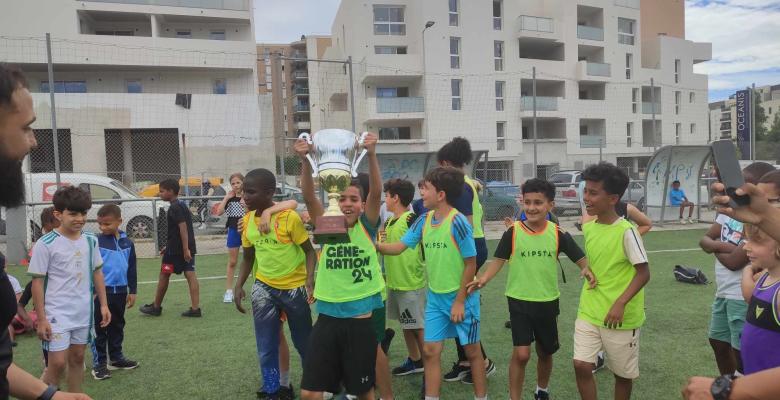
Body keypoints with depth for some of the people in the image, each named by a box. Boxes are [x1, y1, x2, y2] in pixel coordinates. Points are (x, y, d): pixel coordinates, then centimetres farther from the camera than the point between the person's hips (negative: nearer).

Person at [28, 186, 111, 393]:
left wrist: (103, 304, 8)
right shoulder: (46, 244, -12)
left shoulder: (90, 241, 3)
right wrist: (41, 319, -10)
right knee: (58, 363, -6)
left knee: (78, 358, 15)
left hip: (84, 312, 5)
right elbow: (37, 282, -8)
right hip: (57, 314, -5)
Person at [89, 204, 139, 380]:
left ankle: (116, 357, 29)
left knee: (117, 326, 16)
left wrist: (132, 291, 10)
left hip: (120, 291, 4)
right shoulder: (96, 242, -8)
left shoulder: (127, 242, 3)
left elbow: (132, 269, 9)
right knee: (100, 328, 4)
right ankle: (99, 363, 14)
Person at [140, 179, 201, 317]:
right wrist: (168, 247, 27)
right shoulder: (182, 205, 17)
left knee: (164, 275, 6)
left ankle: (156, 307, 19)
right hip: (188, 248, 8)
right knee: (190, 275, 2)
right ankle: (195, 308, -1)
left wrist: (185, 249, -26)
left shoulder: (174, 208, -12)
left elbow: (183, 227, -22)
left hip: (176, 249, -8)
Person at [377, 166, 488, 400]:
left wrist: (460, 301, -14)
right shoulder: (424, 220, -1)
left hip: (462, 297, -5)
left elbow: (471, 265, -16)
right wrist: (374, 245, -15)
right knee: (430, 351, 7)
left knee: (471, 350, 10)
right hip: (435, 297, 6)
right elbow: (399, 247, 0)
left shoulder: (458, 223, -20)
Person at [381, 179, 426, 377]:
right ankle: (415, 361, 32)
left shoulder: (413, 220, -16)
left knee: (419, 327, 0)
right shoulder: (388, 222, 9)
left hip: (412, 284, -8)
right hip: (394, 283, 8)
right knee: (406, 325, 18)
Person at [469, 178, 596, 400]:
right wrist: (484, 278, -21)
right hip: (519, 301, -2)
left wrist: (587, 270, -24)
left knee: (545, 353, 19)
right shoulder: (513, 232, -10)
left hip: (547, 302, 2)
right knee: (521, 354, -10)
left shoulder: (558, 234, -8)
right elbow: (499, 260, -5)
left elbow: (580, 258, -2)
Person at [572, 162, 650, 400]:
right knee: (581, 365, -2)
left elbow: (643, 273, -16)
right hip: (589, 312, 5)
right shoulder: (588, 228, 2)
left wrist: (620, 303, -24)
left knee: (623, 373, 12)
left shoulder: (626, 231, -17)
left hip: (620, 316, -4)